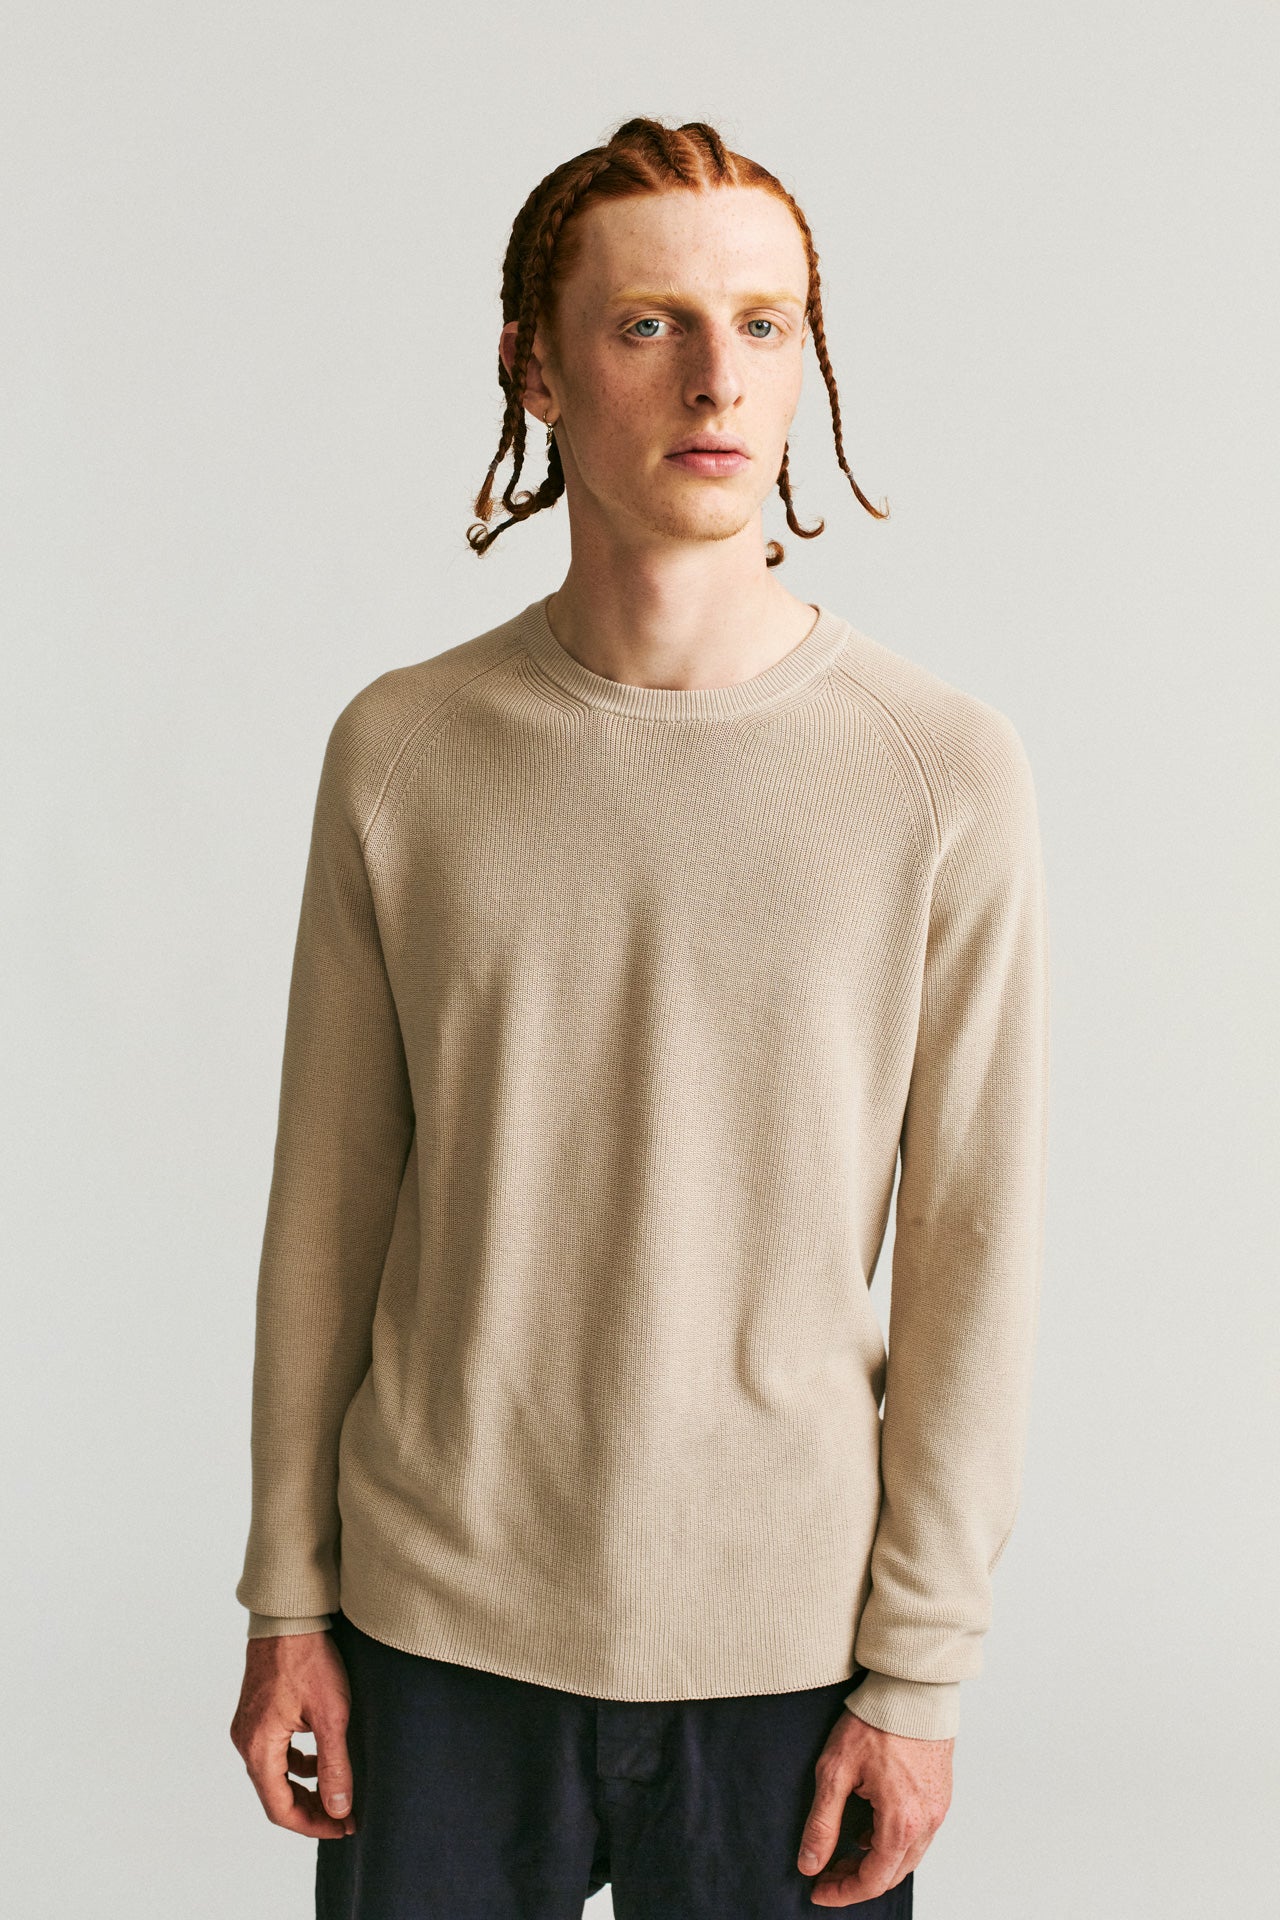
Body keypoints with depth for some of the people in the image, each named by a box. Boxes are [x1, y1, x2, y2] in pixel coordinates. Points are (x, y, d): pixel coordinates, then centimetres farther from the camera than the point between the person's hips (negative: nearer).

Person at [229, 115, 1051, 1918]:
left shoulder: (948, 771, -8)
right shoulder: (400, 751, -2)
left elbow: (972, 1253, -5)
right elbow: (330, 1198, 3)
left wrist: (920, 1670, -4)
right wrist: (289, 1600, 5)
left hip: (782, 1638, -1)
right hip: (443, 1629, 1)